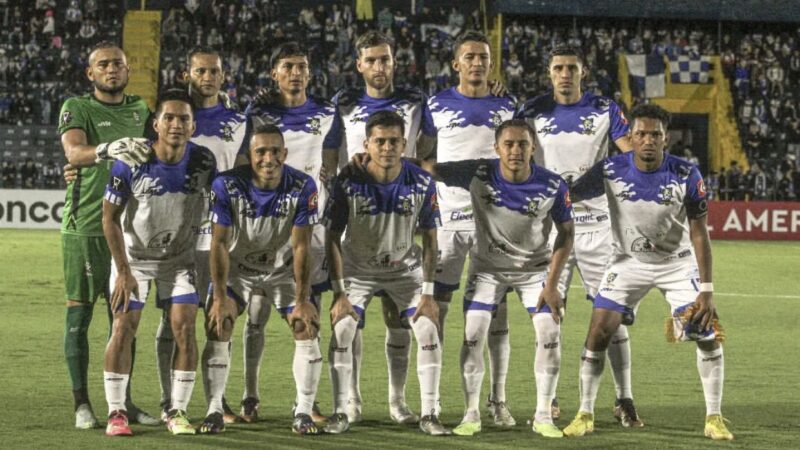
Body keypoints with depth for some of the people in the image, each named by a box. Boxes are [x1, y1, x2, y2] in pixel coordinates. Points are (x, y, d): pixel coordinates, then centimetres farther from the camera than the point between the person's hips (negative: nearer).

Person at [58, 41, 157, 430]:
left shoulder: (140, 110, 13)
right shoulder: (76, 108, -4)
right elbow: (74, 151, -24)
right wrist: (107, 150, -44)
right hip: (84, 226, -5)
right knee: (80, 313, -2)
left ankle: (123, 401, 15)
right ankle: (82, 404, 2)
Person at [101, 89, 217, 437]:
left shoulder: (203, 161, -16)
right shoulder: (131, 164, -22)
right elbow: (110, 218, -11)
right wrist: (123, 271, -13)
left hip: (180, 258, 2)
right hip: (134, 255, -1)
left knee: (184, 327, -8)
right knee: (124, 327, -9)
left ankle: (177, 412, 2)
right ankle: (116, 412, 0)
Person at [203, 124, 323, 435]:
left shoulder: (302, 187, -22)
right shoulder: (227, 185, -24)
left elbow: (301, 247, -19)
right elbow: (219, 243, -20)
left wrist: (302, 301, -20)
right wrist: (220, 298, -23)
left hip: (283, 269, 1)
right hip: (237, 267, -1)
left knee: (307, 328, -10)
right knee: (217, 328, -13)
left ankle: (304, 413, -1)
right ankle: (214, 410, -3)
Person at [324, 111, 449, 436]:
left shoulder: (422, 183, -19)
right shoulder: (348, 183, -23)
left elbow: (429, 239, -10)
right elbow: (333, 238, -15)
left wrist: (428, 293, -12)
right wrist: (339, 293, -19)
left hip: (406, 268, 1)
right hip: (357, 269, -1)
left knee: (428, 330, -11)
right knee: (341, 329, -15)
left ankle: (429, 414, -2)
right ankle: (340, 413, -4)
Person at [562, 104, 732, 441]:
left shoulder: (686, 175, -19)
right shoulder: (610, 171, -19)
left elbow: (699, 234, -14)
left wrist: (706, 290, -16)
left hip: (678, 262, 0)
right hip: (629, 261, 0)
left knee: (709, 335, -9)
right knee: (598, 333, -10)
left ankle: (713, 419, 6)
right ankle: (585, 415, 6)